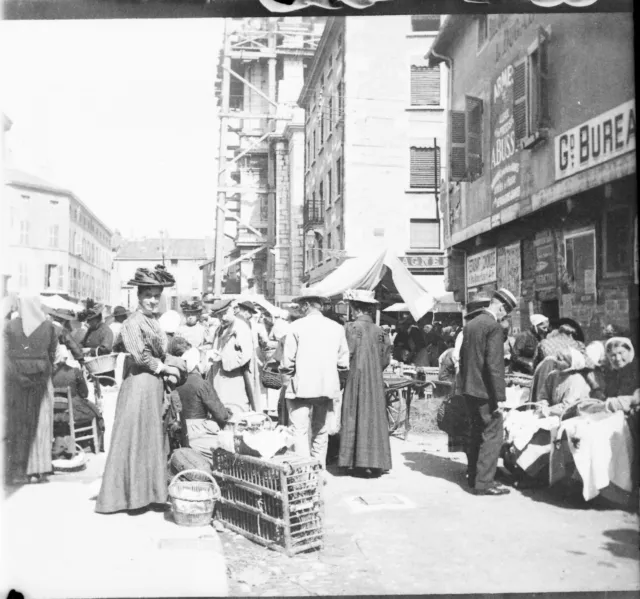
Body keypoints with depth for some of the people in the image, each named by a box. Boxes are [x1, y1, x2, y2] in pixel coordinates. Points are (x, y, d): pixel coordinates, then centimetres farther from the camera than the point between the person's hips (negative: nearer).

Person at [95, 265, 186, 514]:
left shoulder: (153, 321, 14)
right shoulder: (133, 322, -11)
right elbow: (141, 356, -17)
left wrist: (183, 363, 1)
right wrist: (164, 367, -6)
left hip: (155, 384, 9)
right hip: (139, 384, -9)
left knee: (152, 438, 12)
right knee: (135, 439, -2)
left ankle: (145, 492, 21)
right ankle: (131, 495, 7)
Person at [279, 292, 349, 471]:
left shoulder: (297, 326, -6)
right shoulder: (337, 328, 5)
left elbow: (288, 360, -5)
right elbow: (343, 362, 6)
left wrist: (285, 382, 6)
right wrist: (337, 382, 17)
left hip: (301, 387, -5)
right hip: (326, 387, 5)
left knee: (300, 431, -2)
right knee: (320, 430, 16)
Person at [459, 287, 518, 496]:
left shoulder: (470, 324, 11)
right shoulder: (493, 326, -15)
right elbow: (494, 364, -20)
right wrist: (500, 396, -18)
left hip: (469, 390, 9)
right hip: (485, 391, -9)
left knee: (477, 433, 19)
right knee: (492, 435, -2)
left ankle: (474, 477, 27)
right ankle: (484, 483, -1)